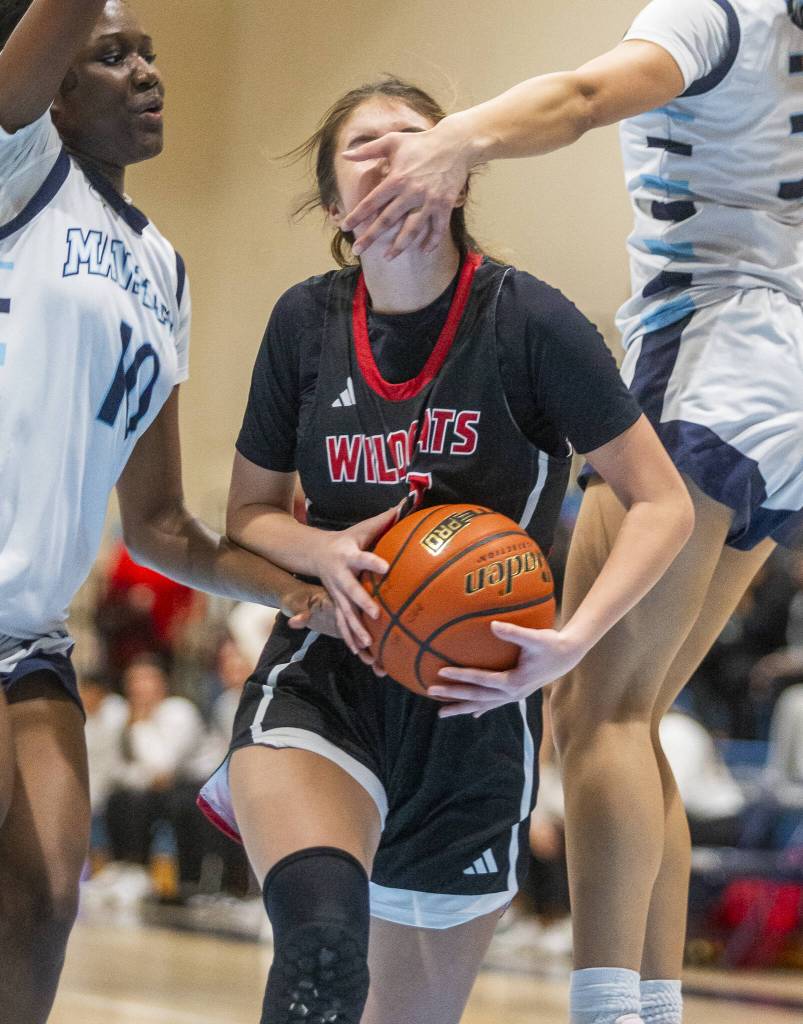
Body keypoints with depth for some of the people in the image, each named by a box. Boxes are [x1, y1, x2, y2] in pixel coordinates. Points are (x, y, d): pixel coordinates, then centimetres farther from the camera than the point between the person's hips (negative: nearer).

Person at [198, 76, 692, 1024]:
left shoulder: (527, 320, -10)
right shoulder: (306, 321, 0)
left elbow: (662, 502, -6)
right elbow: (248, 511, 11)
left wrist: (572, 639, -21)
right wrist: (326, 554, -12)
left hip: (475, 704, 0)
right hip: (326, 674, 0)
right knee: (323, 945, -33)